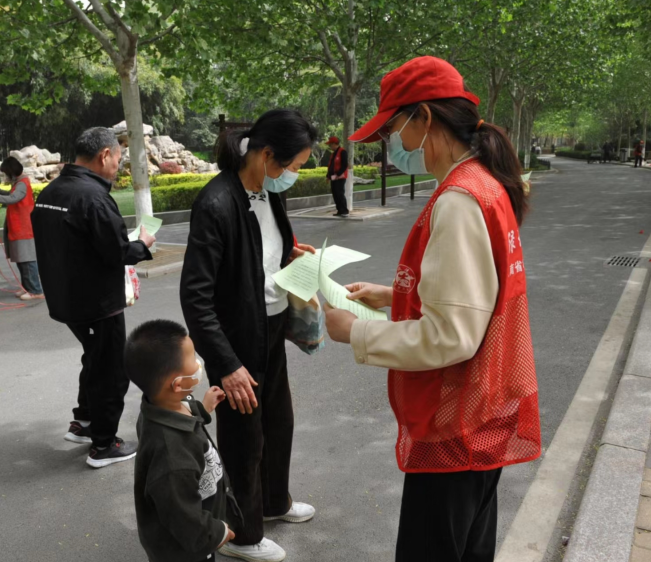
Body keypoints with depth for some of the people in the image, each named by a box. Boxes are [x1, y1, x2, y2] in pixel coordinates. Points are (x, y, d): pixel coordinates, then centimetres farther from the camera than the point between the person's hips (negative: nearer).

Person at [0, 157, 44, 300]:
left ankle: (36, 291, -7)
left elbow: (12, 199, -32)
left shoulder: (22, 184, -15)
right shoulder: (19, 183, 15)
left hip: (24, 231, -10)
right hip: (19, 230, 10)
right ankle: (27, 287, 18)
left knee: (28, 261, -9)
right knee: (21, 260, 11)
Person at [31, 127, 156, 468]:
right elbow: (118, 253, -24)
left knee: (95, 360, 27)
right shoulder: (92, 195, -23)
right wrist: (143, 244, -4)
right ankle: (103, 446, 18)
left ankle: (83, 422, 37)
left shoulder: (50, 192, 5)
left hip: (65, 298, 9)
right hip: (98, 303, -8)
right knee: (111, 370, 7)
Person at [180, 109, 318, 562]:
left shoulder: (268, 192, 0)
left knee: (279, 420, 24)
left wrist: (289, 256, -1)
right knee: (243, 437, 11)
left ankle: (274, 502, 50)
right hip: (239, 338, -8)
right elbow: (195, 295, -24)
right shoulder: (217, 204, -25)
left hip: (272, 329, 8)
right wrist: (226, 365, -23)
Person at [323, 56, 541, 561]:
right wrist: (392, 296, 10)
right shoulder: (485, 184, 7)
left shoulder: (459, 202, -24)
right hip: (483, 420, 9)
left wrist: (356, 333, -16)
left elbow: (449, 337, -27)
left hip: (455, 431, -9)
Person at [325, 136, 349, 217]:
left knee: (340, 194, -12)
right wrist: (329, 175, 12)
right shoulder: (333, 153, 18)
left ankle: (345, 211, -7)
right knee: (335, 195, 8)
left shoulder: (342, 152, -10)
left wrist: (337, 175, -20)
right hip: (333, 178, 9)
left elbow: (344, 165, -17)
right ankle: (340, 211, 13)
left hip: (340, 178, -9)